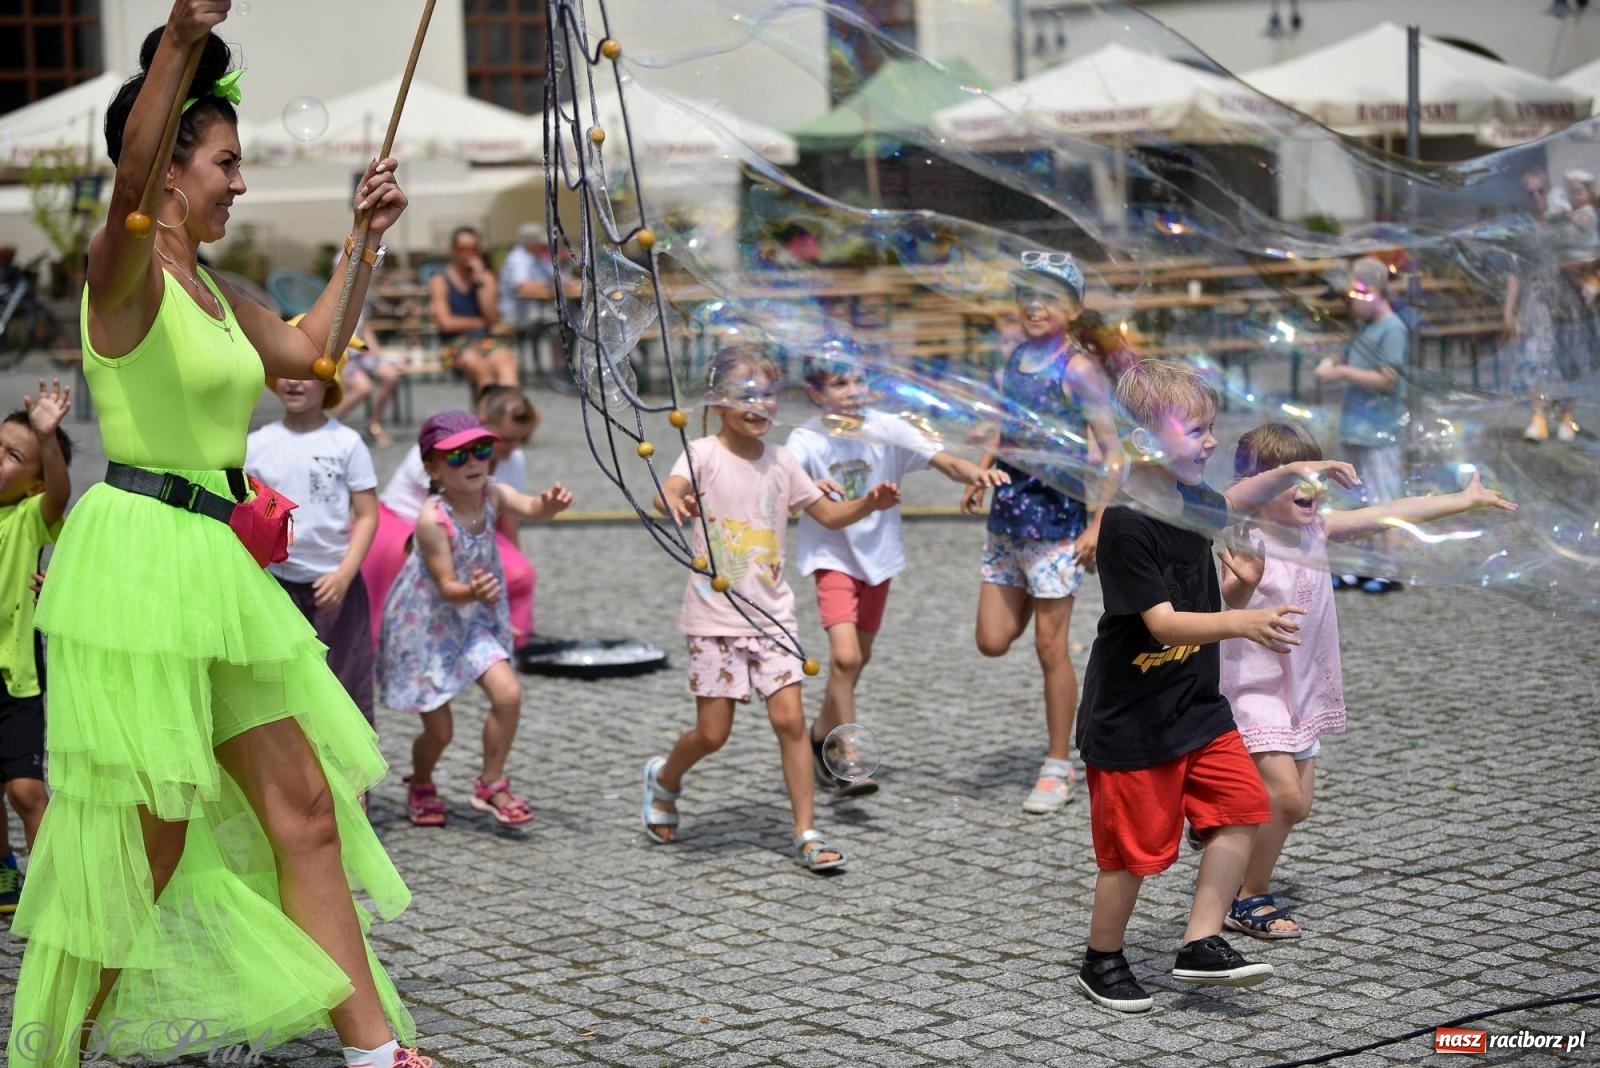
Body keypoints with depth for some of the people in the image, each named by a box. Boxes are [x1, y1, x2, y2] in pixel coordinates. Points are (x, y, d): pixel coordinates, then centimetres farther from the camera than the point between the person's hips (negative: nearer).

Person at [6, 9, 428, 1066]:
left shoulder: (210, 288, 16)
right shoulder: (126, 269, -11)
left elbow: (306, 348, 30)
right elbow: (132, 177, -33)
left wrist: (367, 239, 24)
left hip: (212, 564, 9)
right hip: (136, 554, -9)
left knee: (304, 802, 9)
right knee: (146, 841, -5)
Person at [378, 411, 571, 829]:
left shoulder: (491, 495, -13)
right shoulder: (433, 519, -27)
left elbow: (532, 508, -32)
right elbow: (447, 587, -27)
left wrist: (550, 504, -55)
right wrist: (472, 592, -48)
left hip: (473, 621, 5)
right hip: (425, 627, -5)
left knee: (508, 693, -15)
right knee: (439, 731, 3)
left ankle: (491, 785, 7)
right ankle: (420, 786, 37)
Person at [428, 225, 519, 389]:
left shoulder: (486, 277, 16)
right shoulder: (439, 281, 5)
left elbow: (493, 318, 3)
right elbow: (446, 323, -5)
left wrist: (480, 282, -1)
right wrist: (480, 322, 2)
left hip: (485, 339, 2)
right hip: (456, 343, -2)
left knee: (506, 362, -34)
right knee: (482, 367, -37)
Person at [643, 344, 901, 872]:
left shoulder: (780, 462, 8)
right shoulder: (704, 454, -8)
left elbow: (828, 513, 18)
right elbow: (666, 492, -29)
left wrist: (869, 503, -2)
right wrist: (676, 502, -53)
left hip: (772, 615, 4)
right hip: (715, 615, -4)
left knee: (790, 718, -7)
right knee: (712, 732, 0)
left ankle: (806, 834, 0)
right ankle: (664, 779, 32)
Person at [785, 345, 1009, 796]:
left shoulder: (886, 429, -9)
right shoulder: (807, 440, -14)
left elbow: (945, 461, -16)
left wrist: (974, 472, -38)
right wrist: (810, 488, -50)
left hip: (878, 555, 4)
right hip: (832, 556, -4)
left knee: (860, 657, 17)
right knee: (845, 656, -19)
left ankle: (821, 740, 38)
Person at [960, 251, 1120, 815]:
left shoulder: (1077, 369, -11)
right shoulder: (1015, 358, 8)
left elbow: (1110, 450, -11)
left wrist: (1099, 522, -15)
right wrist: (981, 474, 8)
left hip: (1055, 513, -7)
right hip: (1009, 509, 7)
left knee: (1049, 645, 0)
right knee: (992, 641, 4)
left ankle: (1059, 767, 11)